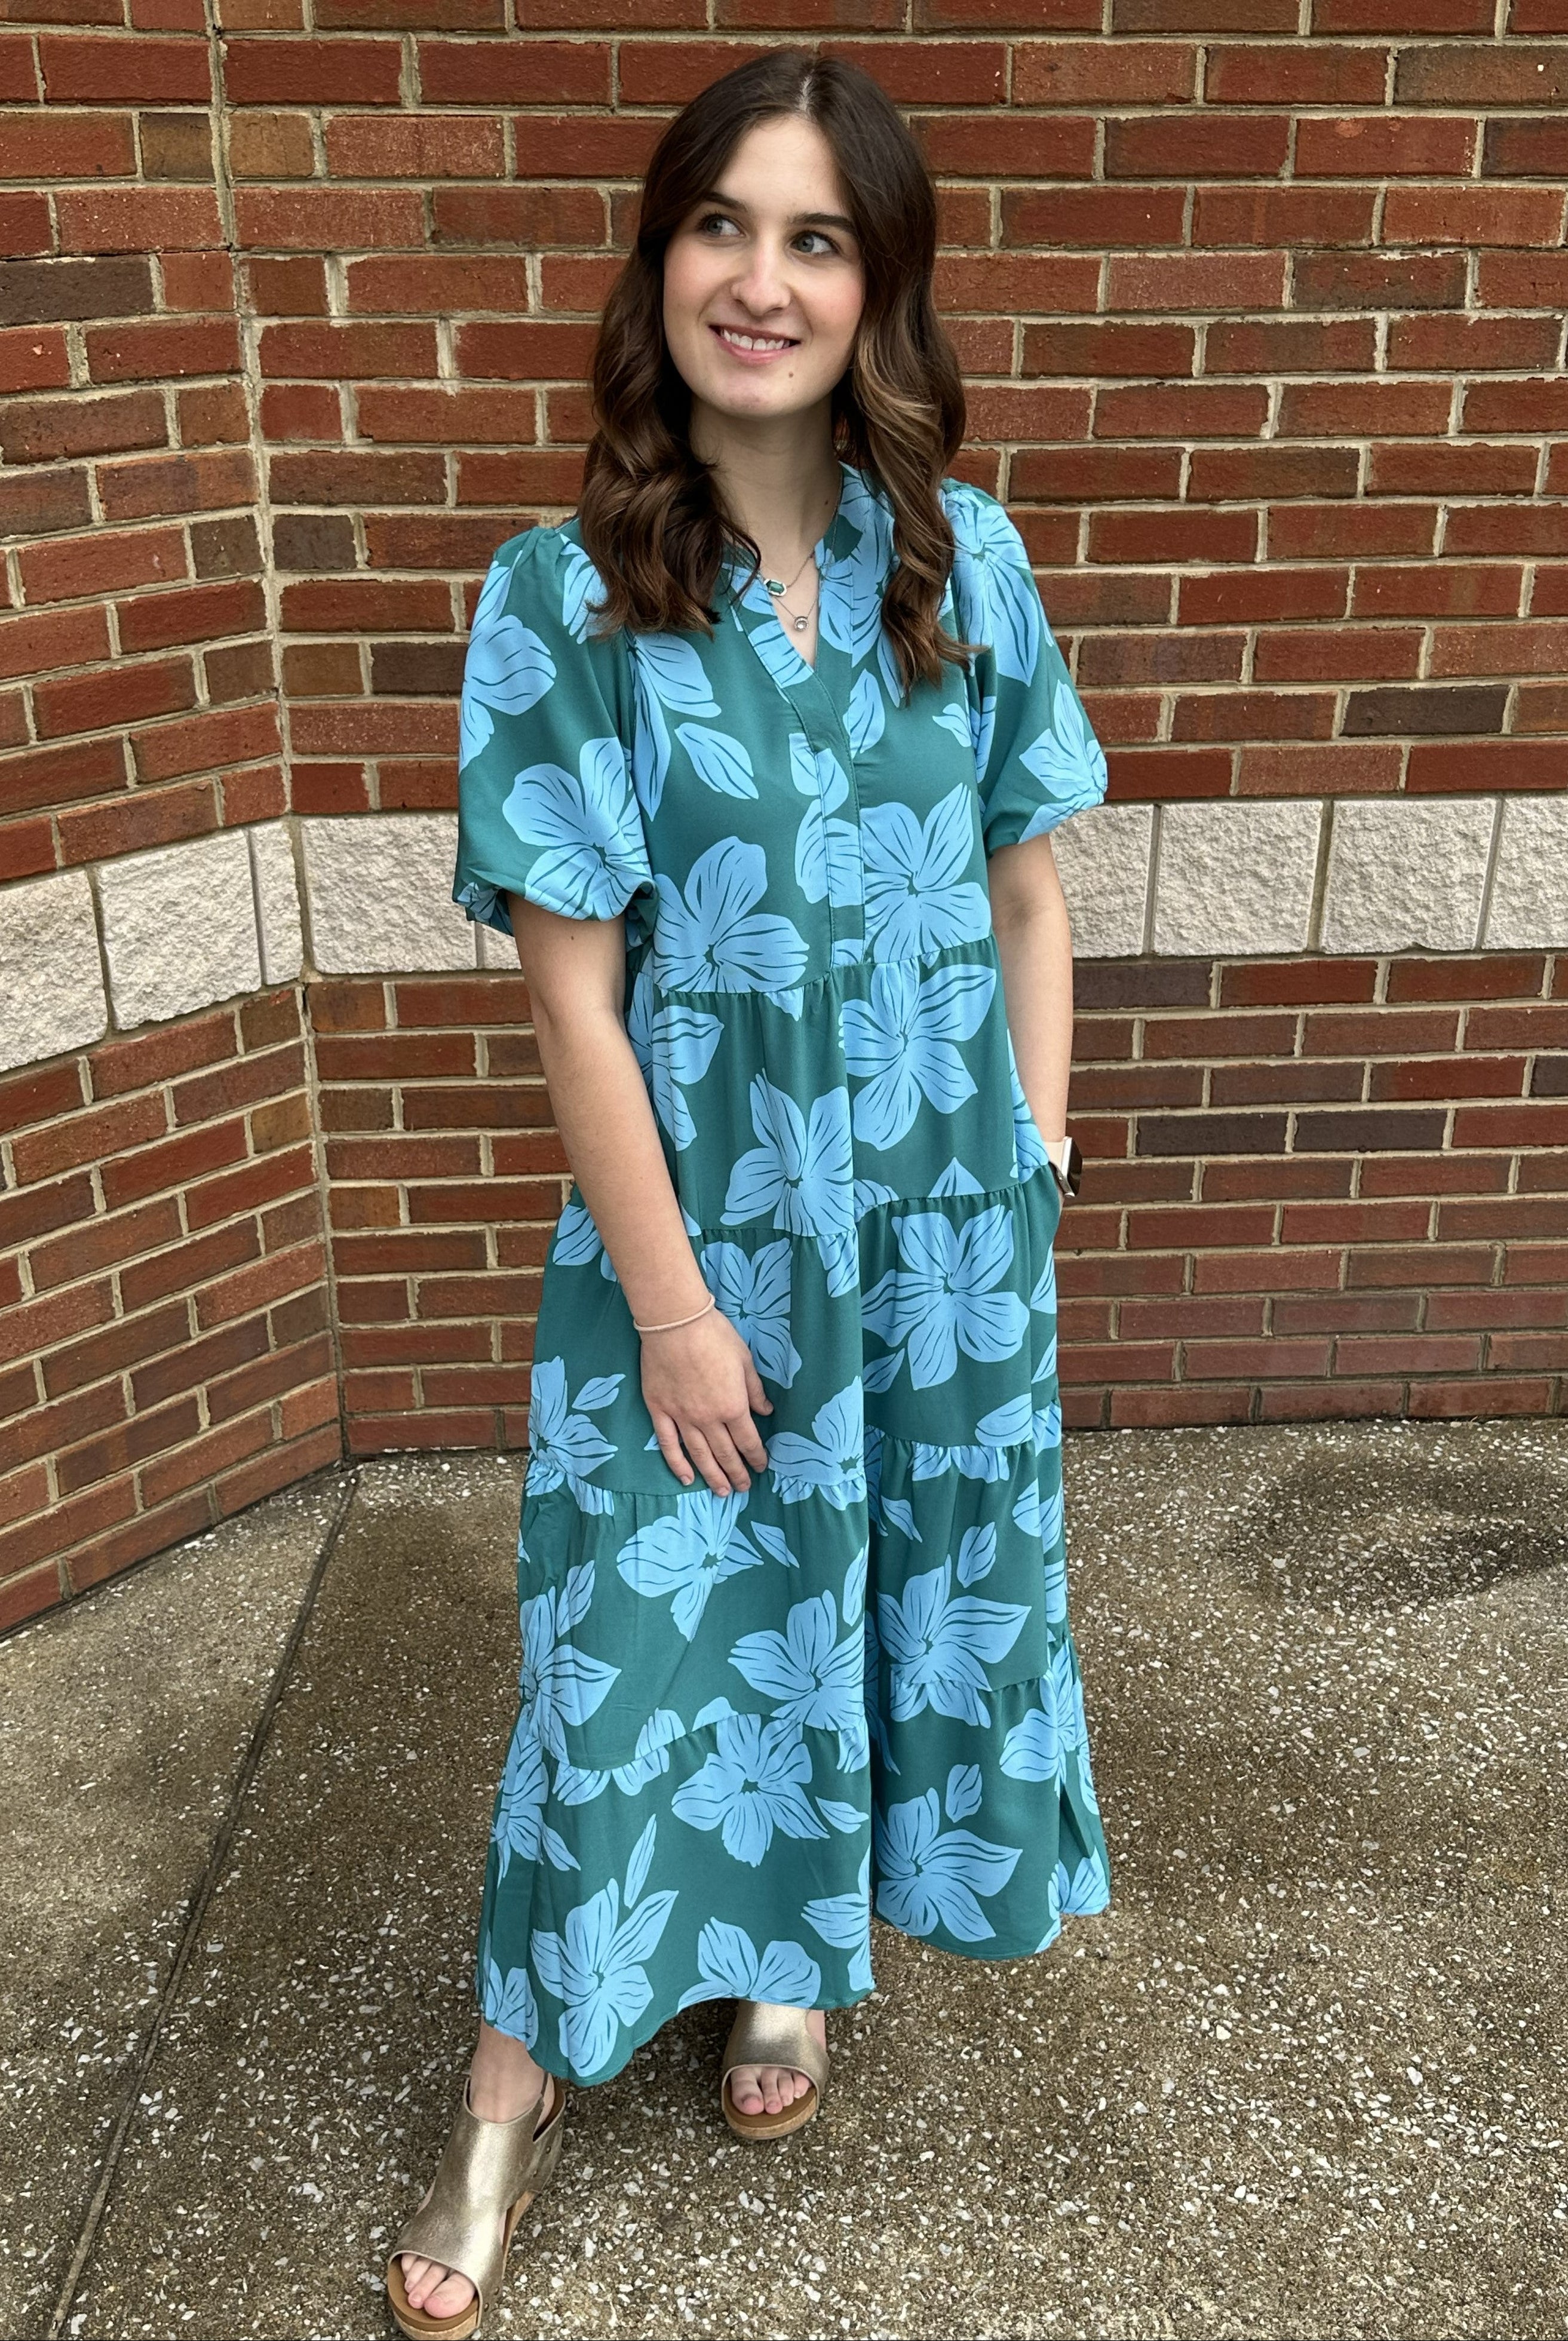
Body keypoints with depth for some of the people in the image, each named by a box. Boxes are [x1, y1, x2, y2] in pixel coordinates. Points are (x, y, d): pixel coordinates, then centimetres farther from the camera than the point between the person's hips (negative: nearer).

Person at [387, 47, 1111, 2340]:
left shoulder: (966, 558, -2)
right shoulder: (565, 597, -12)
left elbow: (1027, 890, 5)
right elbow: (573, 988, -13)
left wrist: (1034, 1169, 1)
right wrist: (672, 1304, -12)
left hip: (943, 1214, 4)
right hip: (695, 1215, -3)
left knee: (910, 1581, 17)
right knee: (647, 1625, 6)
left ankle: (795, 1954, 46)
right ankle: (519, 2082, 31)